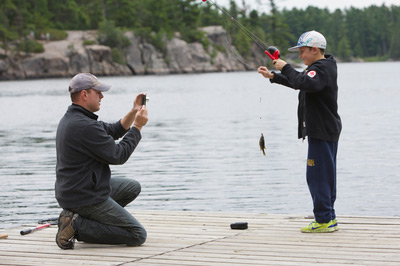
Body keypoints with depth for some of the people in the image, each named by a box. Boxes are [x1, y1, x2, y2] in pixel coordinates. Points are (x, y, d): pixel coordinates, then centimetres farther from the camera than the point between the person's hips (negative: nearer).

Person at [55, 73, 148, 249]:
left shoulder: (70, 119, 10)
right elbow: (118, 156, -16)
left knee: (133, 187, 26)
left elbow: (113, 131, 19)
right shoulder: (85, 126, -24)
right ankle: (77, 225, -10)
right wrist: (138, 126, -8)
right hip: (86, 198, -10)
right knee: (138, 236, -7)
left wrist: (134, 112, 10)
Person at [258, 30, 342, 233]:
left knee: (318, 175, -9)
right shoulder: (321, 67, 18)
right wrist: (273, 77, 24)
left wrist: (286, 68, -24)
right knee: (324, 175, 14)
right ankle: (328, 218, 19)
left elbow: (303, 83, -35)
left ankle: (324, 220, -8)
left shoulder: (322, 69, -16)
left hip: (322, 131, -11)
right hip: (325, 130, 11)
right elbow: (298, 81, 31)